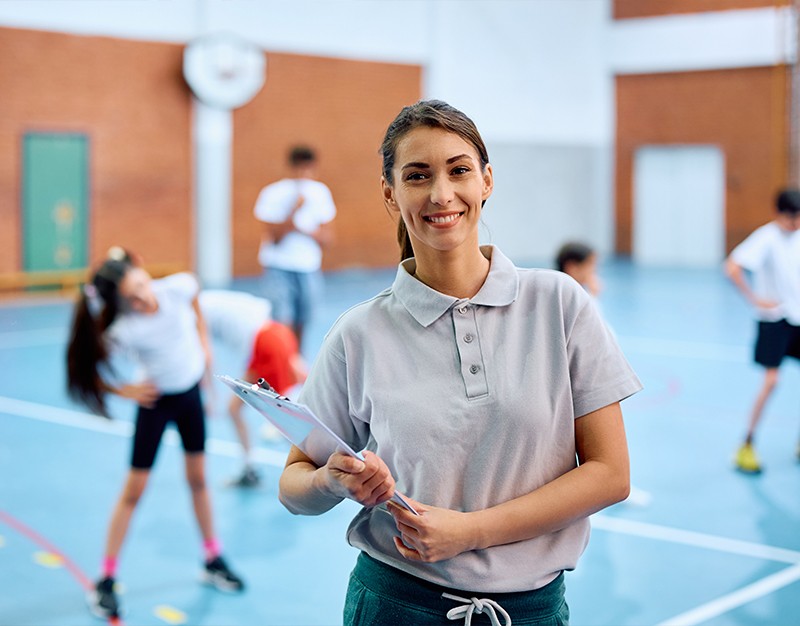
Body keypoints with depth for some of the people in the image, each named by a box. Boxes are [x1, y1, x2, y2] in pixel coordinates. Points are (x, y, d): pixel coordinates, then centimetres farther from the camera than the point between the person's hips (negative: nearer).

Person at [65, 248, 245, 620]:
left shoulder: (180, 287, -24)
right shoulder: (124, 332, -32)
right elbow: (91, 375, -17)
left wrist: (203, 344, 1)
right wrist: (126, 391, -25)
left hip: (191, 391, 4)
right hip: (155, 399, -3)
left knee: (198, 478, 15)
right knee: (134, 490, 2)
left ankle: (213, 561, 31)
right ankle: (106, 581, 13)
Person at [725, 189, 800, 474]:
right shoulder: (766, 237, -15)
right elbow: (733, 267, -25)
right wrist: (756, 299, -21)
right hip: (775, 319, -7)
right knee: (770, 381, -10)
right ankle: (746, 447, 2)